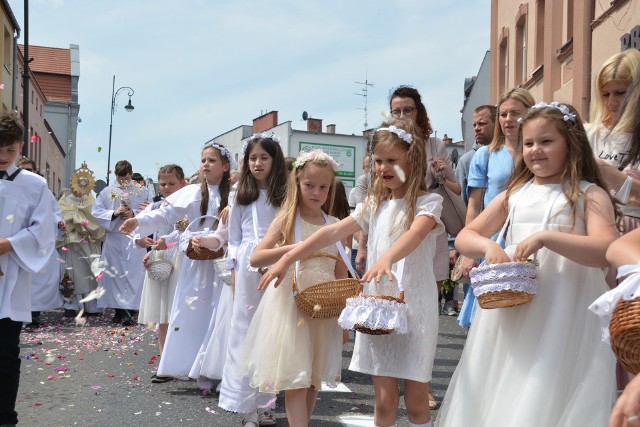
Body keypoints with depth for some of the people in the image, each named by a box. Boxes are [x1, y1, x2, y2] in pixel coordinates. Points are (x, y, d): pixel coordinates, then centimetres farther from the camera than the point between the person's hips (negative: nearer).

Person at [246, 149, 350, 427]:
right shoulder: (287, 221, -3)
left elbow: (341, 274, 10)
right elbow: (256, 258, -12)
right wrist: (291, 249, -25)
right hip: (291, 306, -4)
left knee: (314, 378, 12)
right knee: (295, 379, -6)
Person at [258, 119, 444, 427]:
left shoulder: (428, 202, -4)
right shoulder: (374, 205, 11)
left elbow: (415, 233, -25)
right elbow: (334, 232, 3)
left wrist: (388, 257, -46)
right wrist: (288, 258, -6)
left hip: (415, 308, -4)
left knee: (416, 402, 3)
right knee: (384, 399, 4)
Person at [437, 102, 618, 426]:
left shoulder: (590, 196, -2)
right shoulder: (514, 195, 11)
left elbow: (606, 252, -16)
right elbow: (465, 237, 13)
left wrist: (545, 237, -24)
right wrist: (488, 245, -9)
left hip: (565, 315, -4)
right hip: (510, 309, 5)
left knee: (547, 401, -3)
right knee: (500, 397, 11)